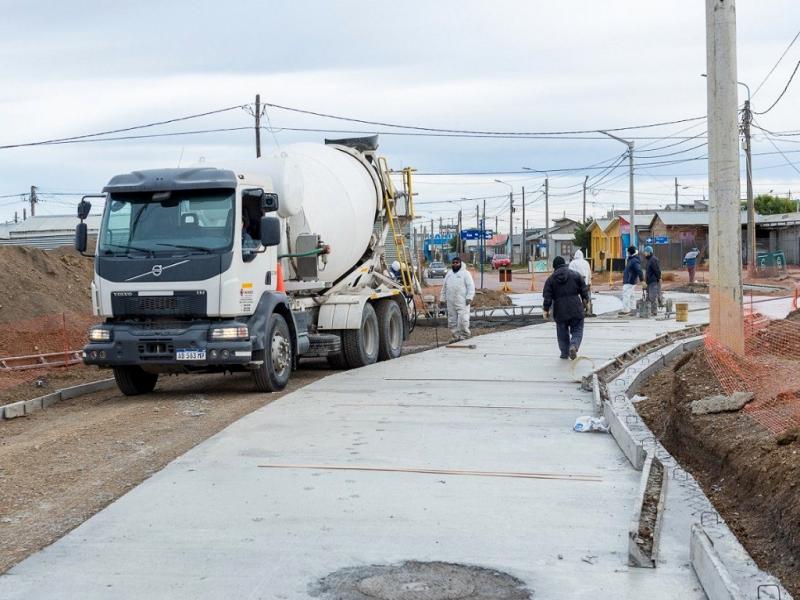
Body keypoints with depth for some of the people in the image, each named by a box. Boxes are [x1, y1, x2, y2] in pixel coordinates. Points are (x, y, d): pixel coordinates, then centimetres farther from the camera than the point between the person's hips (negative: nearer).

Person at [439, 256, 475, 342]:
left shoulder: (465, 273, 0)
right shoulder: (449, 274, 18)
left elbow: (471, 286, -7)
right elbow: (444, 287, 23)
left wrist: (469, 297, -16)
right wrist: (442, 298, 18)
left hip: (462, 302, -6)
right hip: (451, 302, 6)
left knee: (463, 320, -13)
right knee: (452, 321, 7)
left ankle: (464, 336, -5)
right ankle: (455, 336, 14)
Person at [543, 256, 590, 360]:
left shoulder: (550, 279, 0)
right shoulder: (575, 275, 2)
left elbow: (547, 298, -2)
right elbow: (584, 291, 4)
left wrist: (546, 310, 6)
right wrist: (585, 302, 15)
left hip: (560, 311, 0)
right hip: (576, 310, 0)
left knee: (562, 333, 14)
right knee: (577, 331, 7)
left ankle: (564, 353, 18)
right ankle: (574, 346, -19)